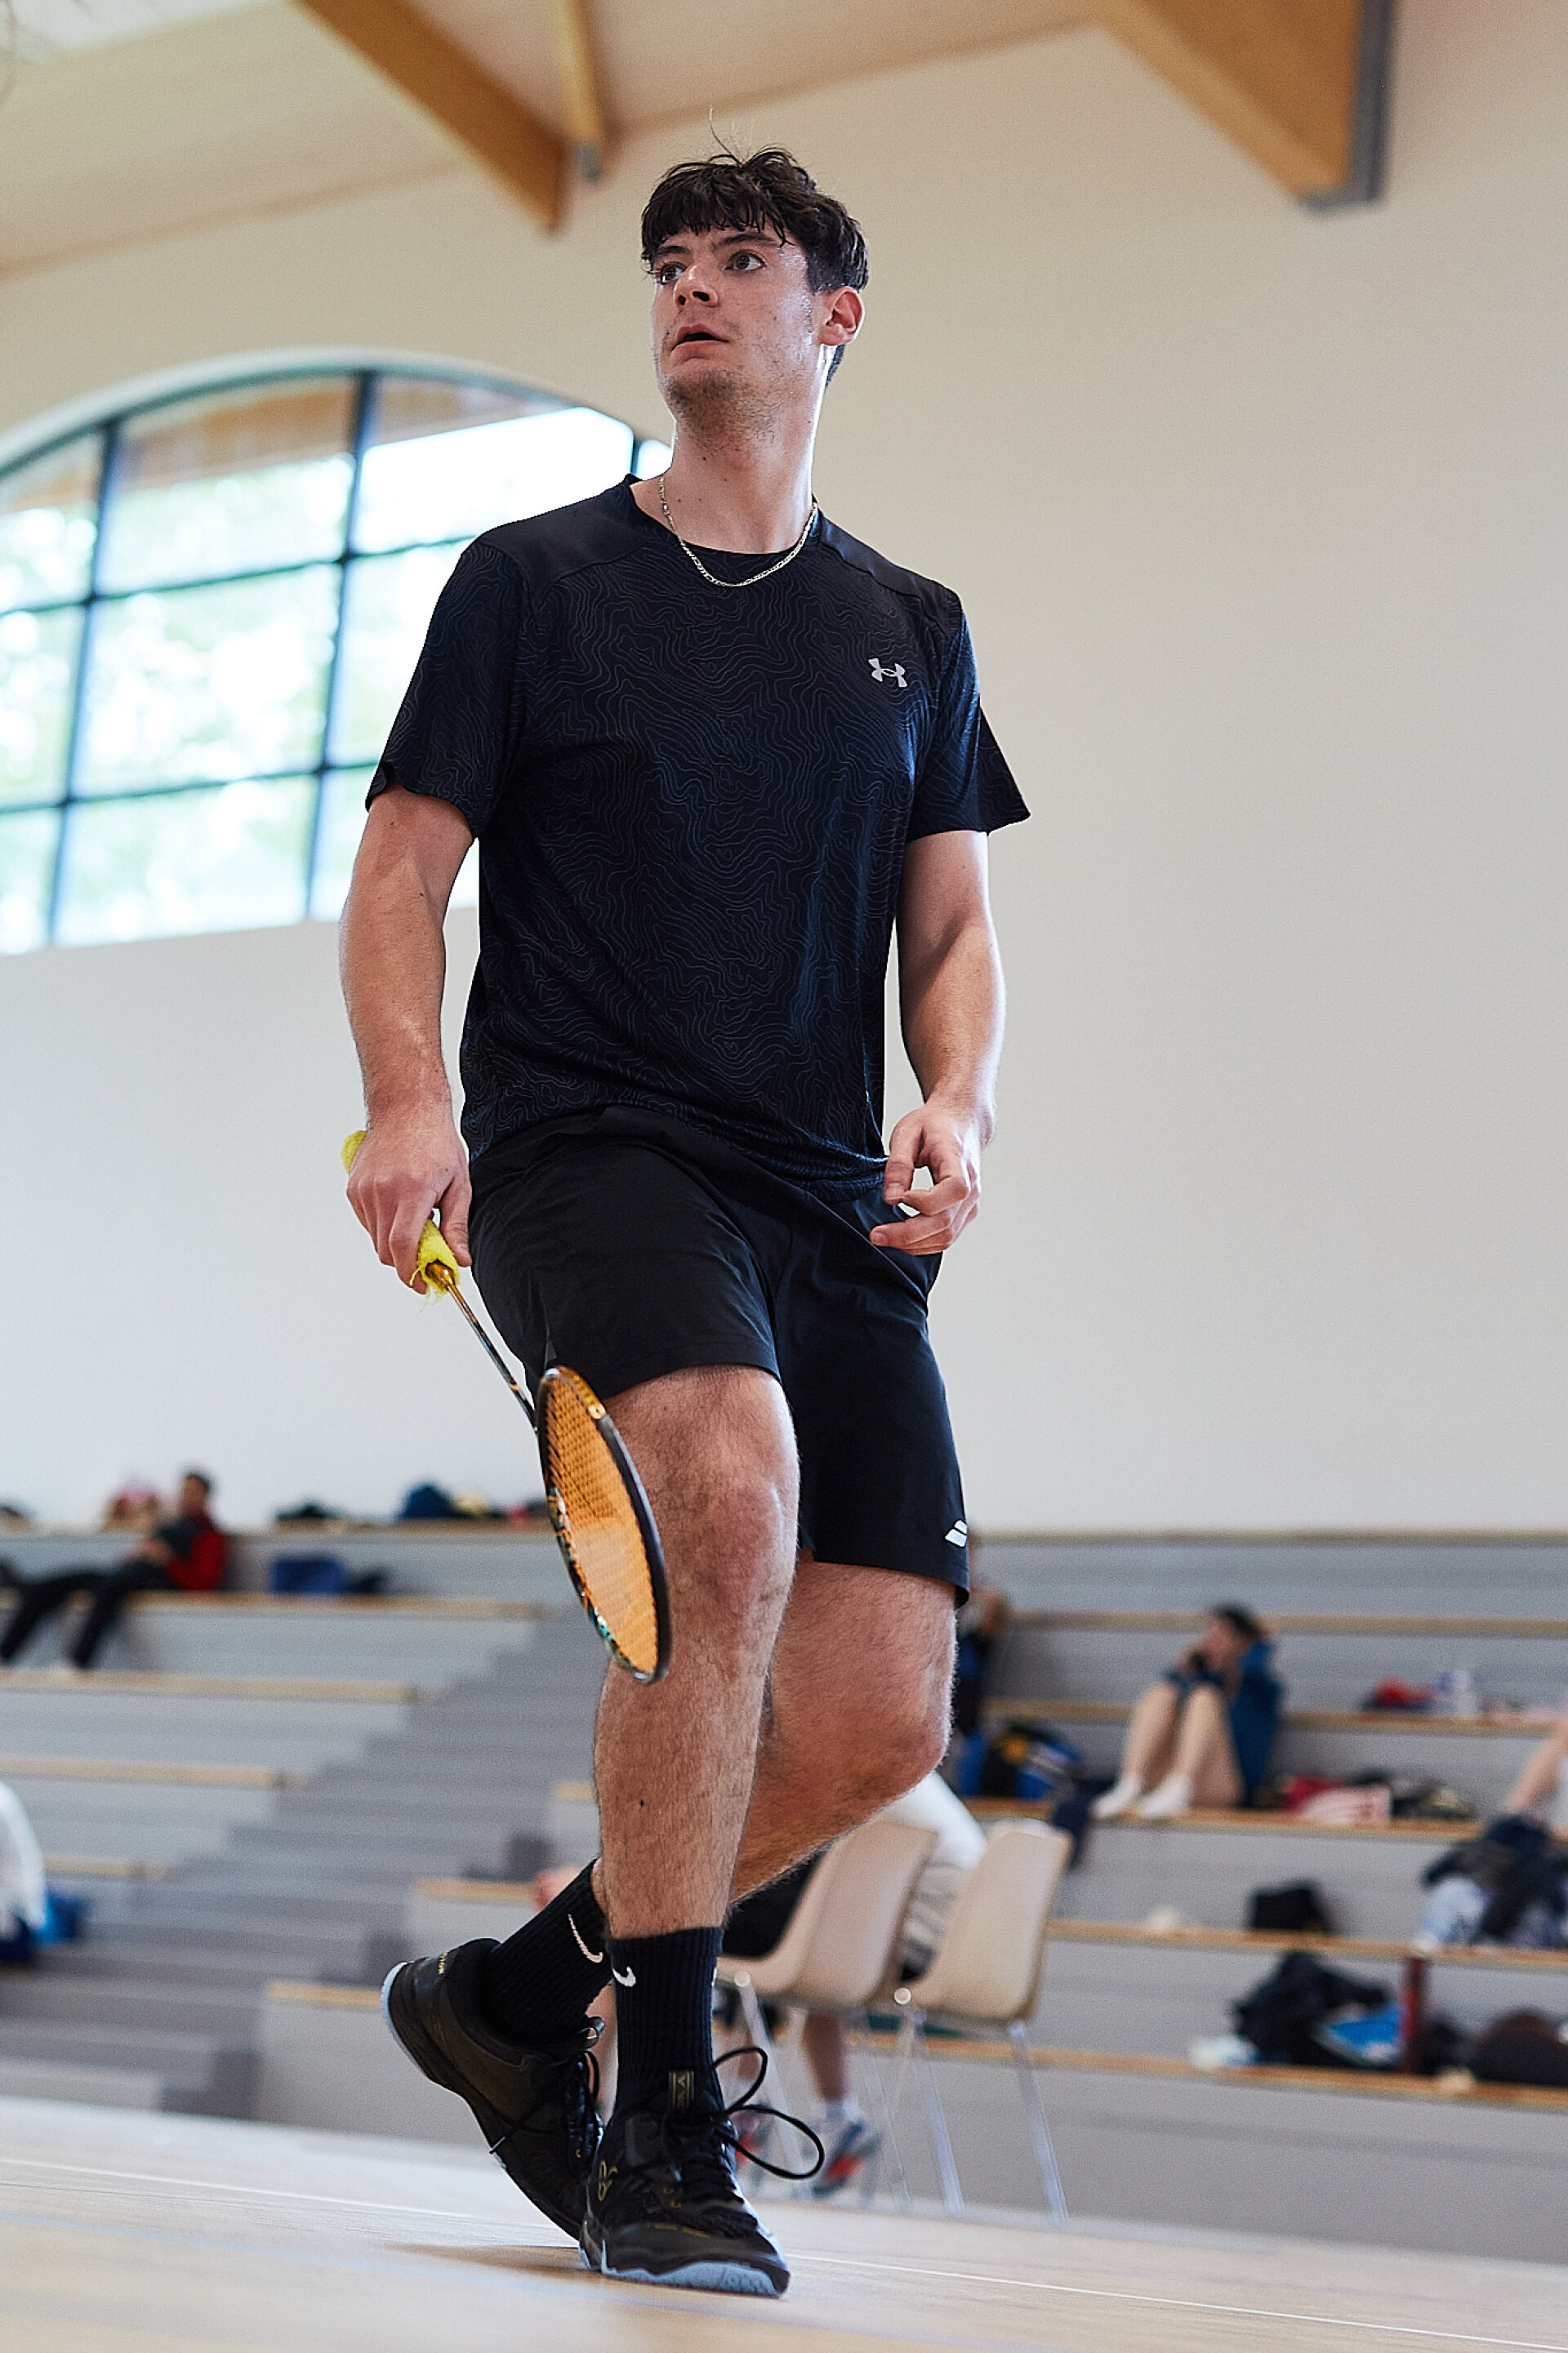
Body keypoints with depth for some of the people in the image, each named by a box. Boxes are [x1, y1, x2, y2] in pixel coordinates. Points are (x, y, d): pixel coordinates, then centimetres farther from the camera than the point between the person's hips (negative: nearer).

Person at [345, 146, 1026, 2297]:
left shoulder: (912, 630, 19)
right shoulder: (533, 580, 9)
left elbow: (953, 926, 19)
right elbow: (401, 865, 5)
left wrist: (957, 1108, -3)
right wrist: (412, 1096, -14)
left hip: (831, 1200, 5)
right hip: (584, 1145, -4)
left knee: (880, 1721, -7)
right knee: (737, 1487, -34)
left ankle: (520, 1988, 18)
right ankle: (665, 2124, -23)